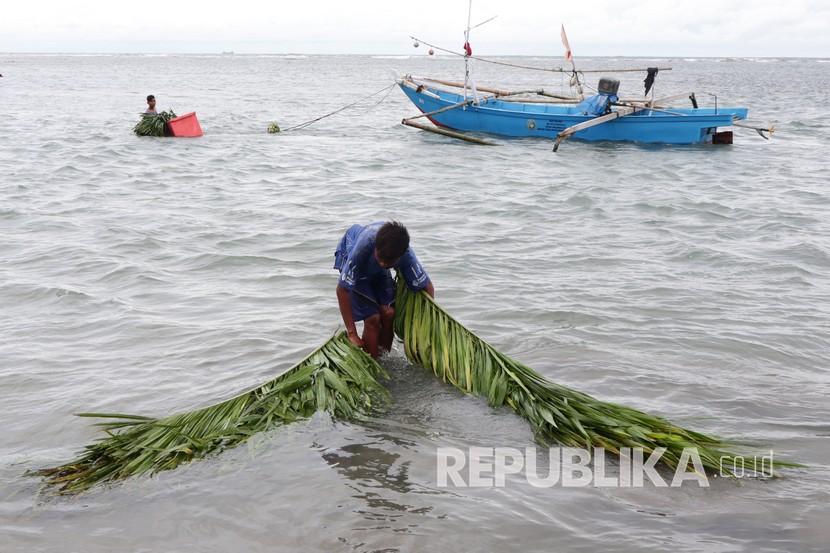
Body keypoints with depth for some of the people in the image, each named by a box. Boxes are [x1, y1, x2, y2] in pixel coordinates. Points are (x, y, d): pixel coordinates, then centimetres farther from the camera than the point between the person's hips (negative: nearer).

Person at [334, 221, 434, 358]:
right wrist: (352, 334, -34)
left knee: (389, 313, -11)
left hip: (378, 272, 3)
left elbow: (427, 287, -21)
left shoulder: (405, 254, -35)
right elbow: (342, 289, -35)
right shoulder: (363, 248, -44)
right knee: (372, 318, -15)